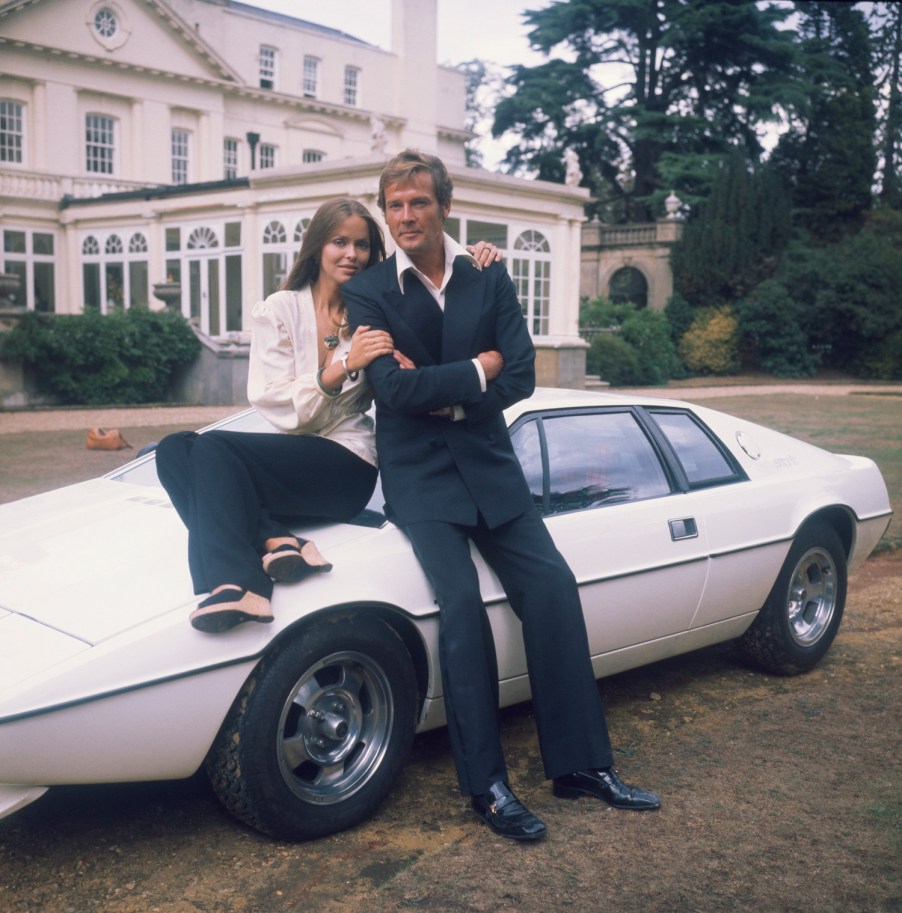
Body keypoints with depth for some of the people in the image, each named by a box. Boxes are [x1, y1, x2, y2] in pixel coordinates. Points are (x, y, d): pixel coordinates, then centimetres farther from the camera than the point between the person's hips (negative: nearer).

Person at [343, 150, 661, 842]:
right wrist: (476, 370, -10)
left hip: (490, 466, 3)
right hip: (419, 475, -3)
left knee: (553, 588, -6)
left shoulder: (490, 280, 6)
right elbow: (395, 387, -15)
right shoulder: (368, 293, -2)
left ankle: (581, 764, 6)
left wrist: (440, 391, -12)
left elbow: (520, 376, -3)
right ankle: (487, 785, -9)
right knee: (461, 602, -20)